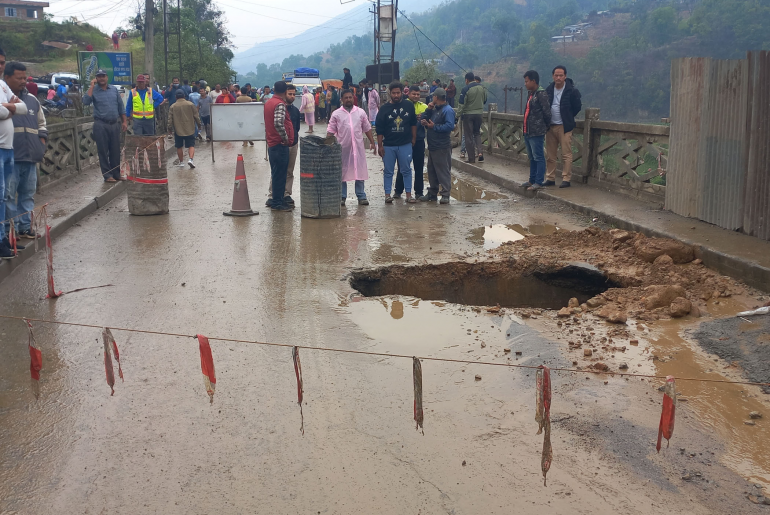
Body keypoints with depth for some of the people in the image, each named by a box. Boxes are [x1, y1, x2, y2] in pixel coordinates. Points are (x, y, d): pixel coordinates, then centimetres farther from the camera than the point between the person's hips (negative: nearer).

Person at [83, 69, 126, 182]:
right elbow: (86, 102, -18)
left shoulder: (114, 89, 11)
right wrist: (92, 86, -14)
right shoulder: (94, 90, 1)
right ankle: (107, 175, 4)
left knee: (115, 151, 7)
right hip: (101, 125, -3)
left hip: (114, 124, 3)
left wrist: (124, 121, 8)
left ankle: (116, 173, 16)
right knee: (103, 151, -1)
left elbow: (121, 106, 14)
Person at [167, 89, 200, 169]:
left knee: (179, 147, 11)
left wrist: (170, 128, 10)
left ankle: (181, 162, 16)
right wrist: (199, 123, 16)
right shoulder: (190, 104, -3)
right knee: (191, 145, 3)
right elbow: (196, 116, 1)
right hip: (190, 129, 0)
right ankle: (191, 159, -17)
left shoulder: (172, 107, -3)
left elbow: (170, 120, -1)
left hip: (178, 130, 0)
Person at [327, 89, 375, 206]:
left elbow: (367, 129, 12)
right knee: (342, 172, 4)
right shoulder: (336, 114, 3)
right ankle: (342, 197, 12)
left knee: (360, 171, 2)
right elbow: (330, 131, 3)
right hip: (343, 147, -1)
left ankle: (361, 196, 10)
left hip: (358, 147, 1)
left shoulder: (360, 112, 8)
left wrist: (372, 142, 7)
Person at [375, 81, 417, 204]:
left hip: (405, 144, 1)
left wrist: (413, 138, 9)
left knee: (406, 170, 5)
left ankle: (408, 194, 10)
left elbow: (413, 123, 12)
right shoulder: (384, 109, 0)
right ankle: (387, 194, 10)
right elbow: (379, 129, 0)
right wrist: (380, 146, -2)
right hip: (388, 145, 0)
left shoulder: (409, 106, 3)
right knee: (388, 171, 5)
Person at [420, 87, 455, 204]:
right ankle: (432, 193, 23)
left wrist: (434, 127, -17)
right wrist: (428, 110, 3)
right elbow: (423, 121, 17)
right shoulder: (434, 109, 18)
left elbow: (450, 126, -23)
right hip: (432, 146, 10)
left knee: (443, 171, -6)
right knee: (431, 170, 14)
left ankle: (445, 194, -3)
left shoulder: (448, 110, -11)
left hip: (442, 147, -10)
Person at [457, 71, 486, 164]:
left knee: (468, 136, 3)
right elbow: (484, 100, 13)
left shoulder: (465, 89, -15)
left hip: (468, 114, -5)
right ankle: (479, 151, -1)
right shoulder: (481, 88, 1)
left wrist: (459, 114, -4)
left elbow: (461, 104, -15)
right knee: (477, 133, 20)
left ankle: (471, 158, 4)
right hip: (479, 114, 5)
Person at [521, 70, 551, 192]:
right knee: (531, 157, 16)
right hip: (528, 131, 10)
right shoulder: (530, 94, 17)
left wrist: (546, 126, -3)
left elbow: (547, 112, -15)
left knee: (538, 157, -7)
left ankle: (539, 182, -5)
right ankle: (532, 180, 24)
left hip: (537, 132, -10)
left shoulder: (541, 94, -13)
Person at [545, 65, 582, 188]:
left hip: (564, 127, -5)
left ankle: (566, 179, -2)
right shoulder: (548, 90, 8)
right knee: (550, 154, 7)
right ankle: (550, 178, 14)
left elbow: (578, 107, 4)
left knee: (566, 154, -6)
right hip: (550, 126, 5)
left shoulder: (572, 90, -5)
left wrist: (567, 118, 8)